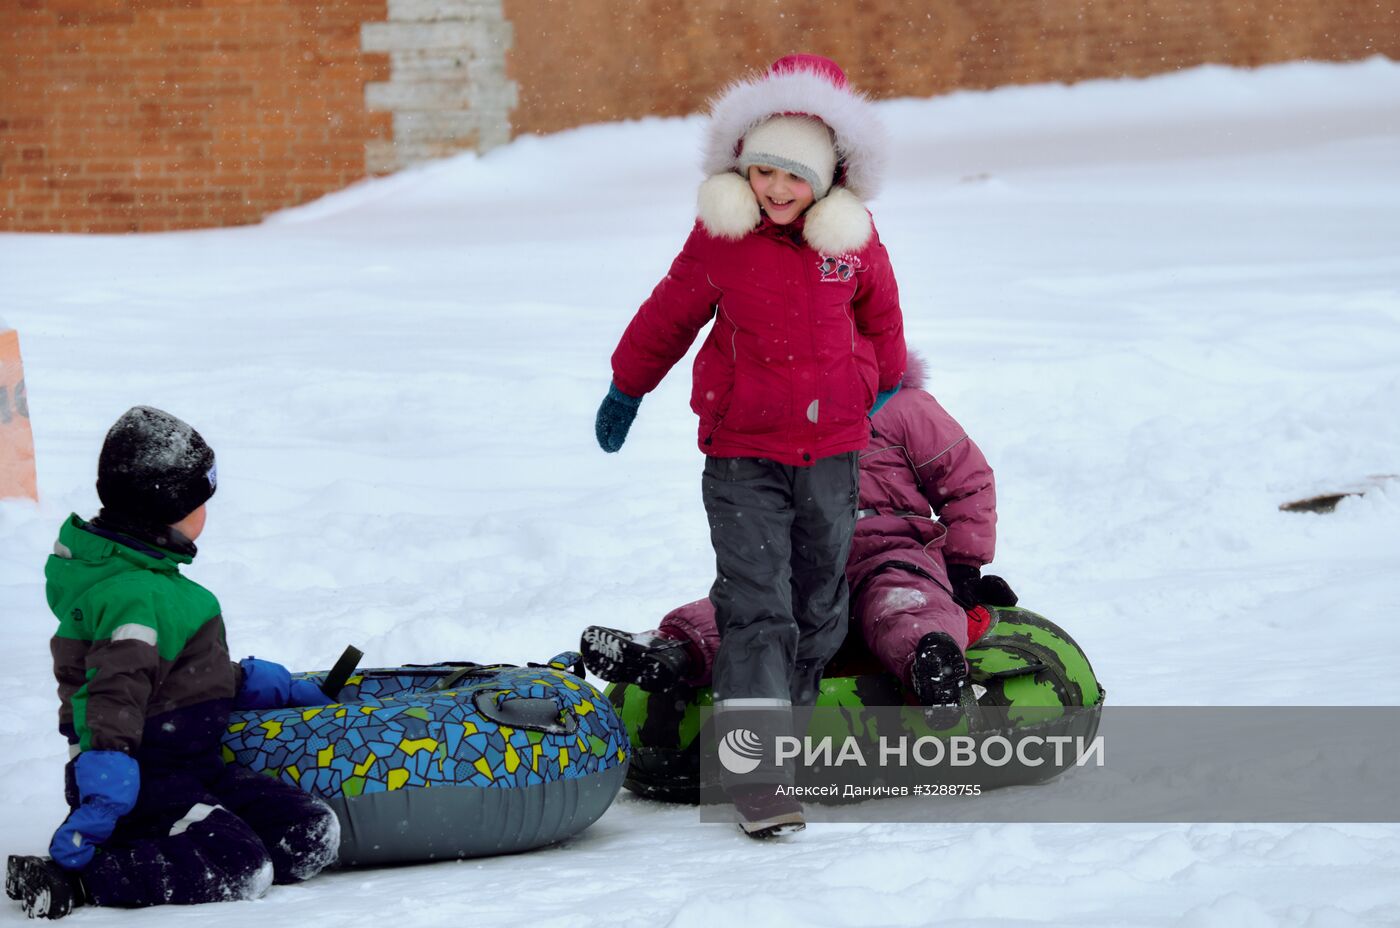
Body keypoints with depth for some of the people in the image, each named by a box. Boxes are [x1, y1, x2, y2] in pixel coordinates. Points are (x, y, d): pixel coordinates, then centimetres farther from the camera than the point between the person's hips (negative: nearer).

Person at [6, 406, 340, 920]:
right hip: (144, 777, -10)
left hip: (194, 766, 10)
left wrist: (284, 691, 33)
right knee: (240, 869, -28)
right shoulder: (135, 597, -19)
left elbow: (197, 672, 29)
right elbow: (116, 695, -30)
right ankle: (74, 877, -24)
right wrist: (101, 804, -39)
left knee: (313, 836, -4)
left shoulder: (148, 576, 15)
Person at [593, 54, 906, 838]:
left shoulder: (854, 240, -4)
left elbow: (880, 315, 16)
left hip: (832, 447, 3)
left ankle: (795, 713, 30)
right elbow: (670, 313, 8)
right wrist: (627, 389, 19)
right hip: (743, 452, -3)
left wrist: (885, 384, 31)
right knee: (754, 602, -11)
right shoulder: (720, 237, -8)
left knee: (819, 598, 12)